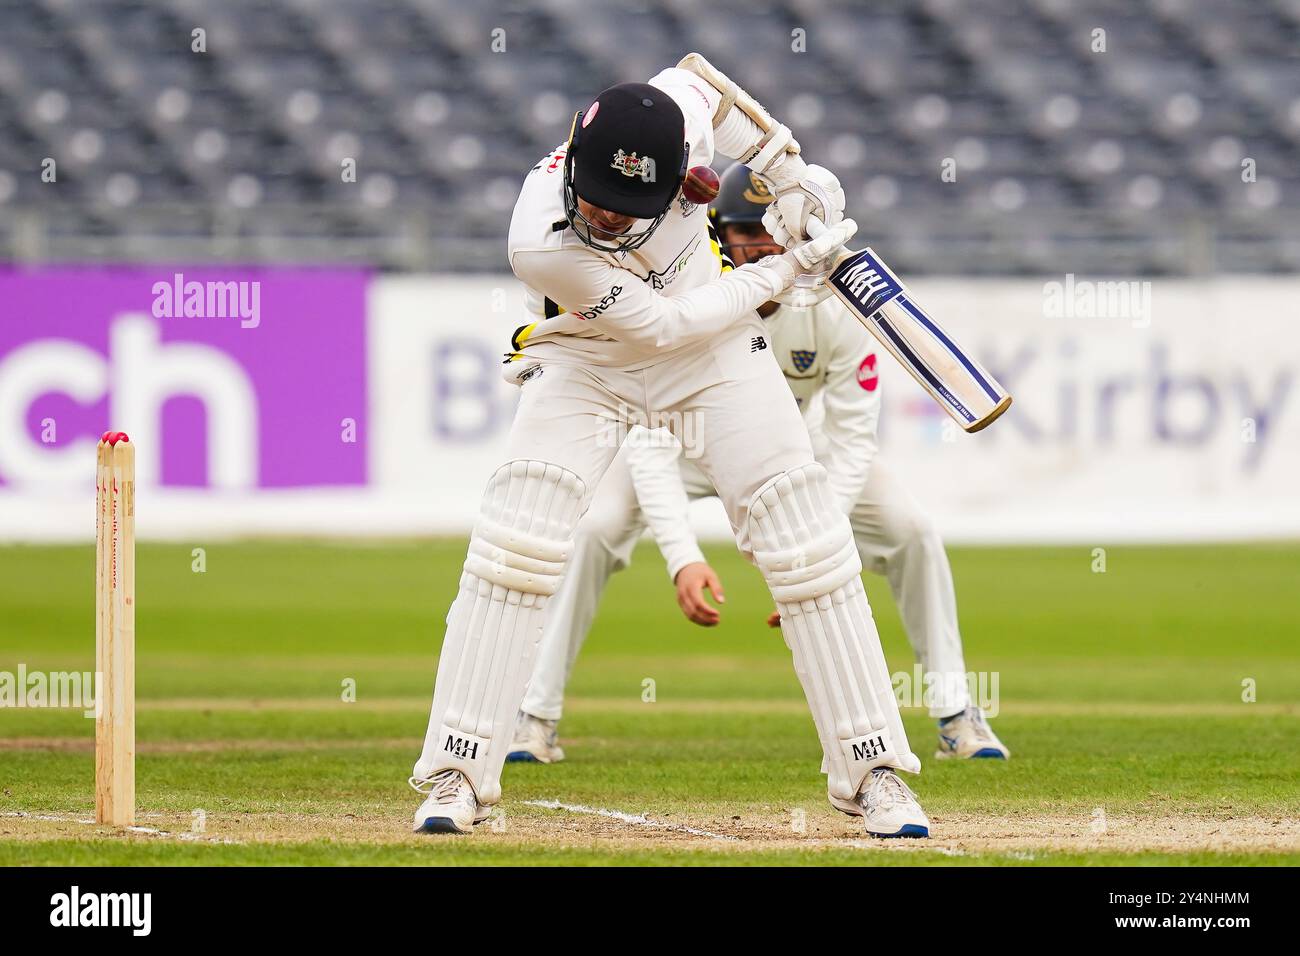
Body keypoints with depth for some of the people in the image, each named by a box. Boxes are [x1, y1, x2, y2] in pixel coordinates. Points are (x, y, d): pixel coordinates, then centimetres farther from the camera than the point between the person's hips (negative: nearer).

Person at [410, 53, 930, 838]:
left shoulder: (676, 112, -28)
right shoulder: (542, 245, -35)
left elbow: (701, 79, -1)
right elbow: (665, 325, -26)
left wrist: (792, 173, -8)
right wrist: (789, 267, -20)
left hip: (716, 344, 3)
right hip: (586, 361, -3)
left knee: (808, 539, -5)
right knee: (517, 541, -19)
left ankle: (872, 771, 1)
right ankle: (459, 774, -11)